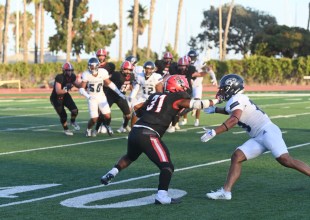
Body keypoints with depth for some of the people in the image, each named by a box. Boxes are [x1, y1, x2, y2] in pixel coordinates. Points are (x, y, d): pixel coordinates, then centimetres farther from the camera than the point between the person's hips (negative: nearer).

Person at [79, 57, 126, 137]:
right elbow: (81, 89, -18)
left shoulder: (103, 72, -10)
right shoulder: (86, 74, -16)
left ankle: (107, 126, 28)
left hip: (101, 97, 2)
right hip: (92, 98, -2)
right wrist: (87, 96, -36)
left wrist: (119, 93, 0)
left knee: (107, 116, -7)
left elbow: (109, 83, 3)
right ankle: (88, 129, 21)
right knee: (94, 118, -11)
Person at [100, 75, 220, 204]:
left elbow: (139, 111, 27)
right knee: (167, 166, -4)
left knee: (130, 157, 35)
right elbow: (195, 104, -1)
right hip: (148, 135, -7)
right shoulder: (177, 98, 5)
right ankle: (161, 195, -18)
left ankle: (111, 174, 26)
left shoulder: (155, 96, 22)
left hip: (135, 131, 7)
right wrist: (215, 101, 11)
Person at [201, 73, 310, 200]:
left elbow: (234, 119, -26)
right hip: (258, 138, 9)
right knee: (237, 157, -1)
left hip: (267, 131, -9)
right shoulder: (234, 101, 21)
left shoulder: (236, 99, -8)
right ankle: (226, 191, -5)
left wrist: (213, 132, -27)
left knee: (285, 160, -22)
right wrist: (214, 110, 51)